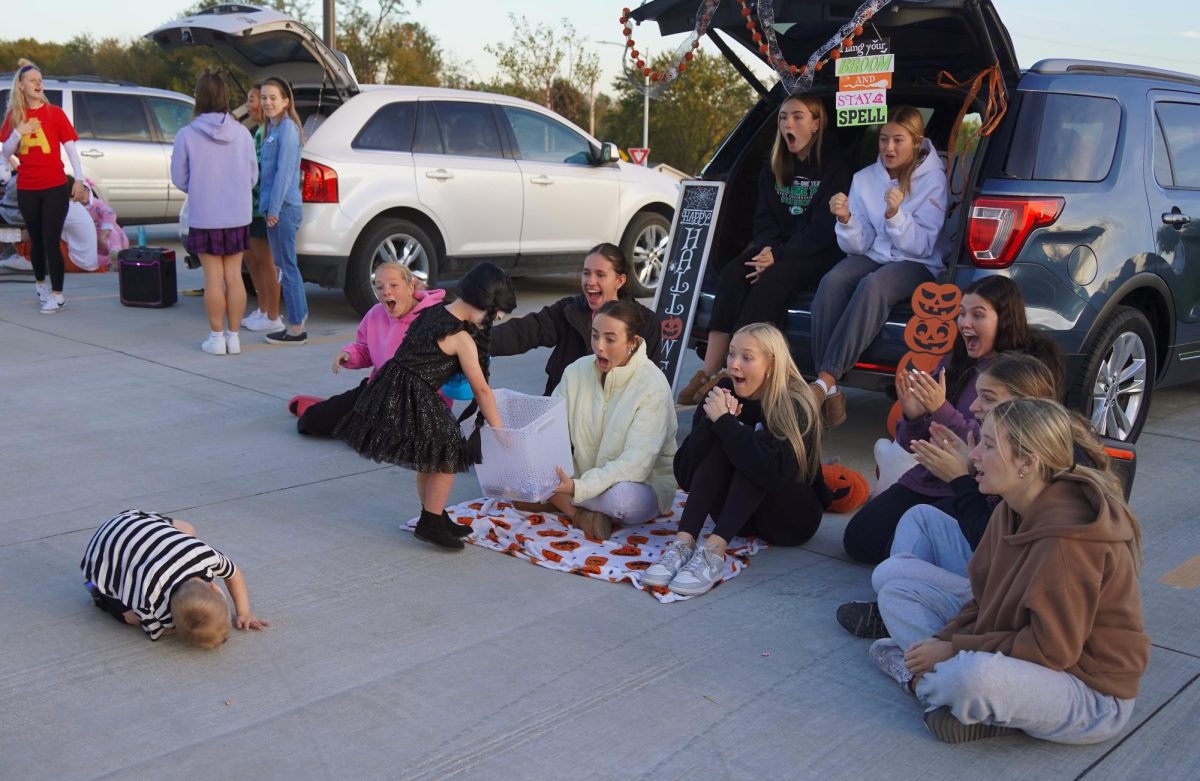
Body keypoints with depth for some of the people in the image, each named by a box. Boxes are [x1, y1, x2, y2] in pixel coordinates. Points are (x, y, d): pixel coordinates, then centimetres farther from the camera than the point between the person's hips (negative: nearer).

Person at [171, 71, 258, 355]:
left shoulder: (186, 135, -10)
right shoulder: (242, 133, -4)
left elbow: (179, 179, -1)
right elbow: (253, 176, 4)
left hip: (204, 217, -2)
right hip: (238, 216, 2)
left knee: (213, 278, 5)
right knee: (234, 276, 9)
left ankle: (217, 337, 12)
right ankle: (233, 336, 15)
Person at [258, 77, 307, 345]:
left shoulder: (287, 128, -12)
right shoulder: (273, 128, 16)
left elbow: (284, 171, -17)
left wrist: (274, 209, -17)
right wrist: (266, 207, 14)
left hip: (284, 207, -9)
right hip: (273, 206, 9)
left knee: (286, 266, -5)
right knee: (283, 265, 14)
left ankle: (296, 328, 0)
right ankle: (298, 316, 23)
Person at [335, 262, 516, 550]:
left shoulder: (433, 312, 11)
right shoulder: (462, 338, -12)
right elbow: (481, 389, -7)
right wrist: (498, 428, 1)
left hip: (393, 389, 9)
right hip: (413, 400, -9)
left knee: (428, 460, 21)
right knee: (447, 457, 4)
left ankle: (436, 518, 33)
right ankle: (429, 524, 11)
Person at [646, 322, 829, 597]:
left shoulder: (796, 405, -19)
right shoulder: (724, 393, -8)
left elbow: (774, 472, -38)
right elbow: (684, 474, -15)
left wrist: (724, 421, -34)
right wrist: (713, 421, -30)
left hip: (792, 516, -4)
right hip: (740, 516, 4)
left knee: (758, 443, -28)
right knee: (721, 444, -23)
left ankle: (715, 550, -42)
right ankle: (684, 543, -36)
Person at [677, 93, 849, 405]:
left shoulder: (833, 164, -5)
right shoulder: (774, 166, 14)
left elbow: (824, 227, -13)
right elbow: (764, 217, 11)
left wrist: (779, 255, -21)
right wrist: (767, 248, -12)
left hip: (818, 252, -5)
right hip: (778, 247, 6)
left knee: (771, 279, -33)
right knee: (732, 273, -24)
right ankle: (708, 371, -32)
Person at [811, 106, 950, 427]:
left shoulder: (933, 180, -5)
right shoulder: (865, 178, 4)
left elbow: (922, 247, -12)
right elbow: (857, 246, 0)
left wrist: (896, 215, -27)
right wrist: (845, 220, -21)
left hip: (917, 265, -3)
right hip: (874, 256, 3)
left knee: (872, 286, -37)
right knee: (831, 282, -30)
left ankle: (826, 380, -39)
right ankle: (830, 390, -35)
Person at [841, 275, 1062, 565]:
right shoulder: (953, 363, 5)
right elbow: (912, 444, 7)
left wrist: (942, 411, -29)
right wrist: (912, 417, -16)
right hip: (928, 479, 6)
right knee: (857, 539, -7)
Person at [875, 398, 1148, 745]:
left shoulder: (1066, 539, -28)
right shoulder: (1014, 511, -1)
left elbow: (1051, 649, -25)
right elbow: (985, 599, 6)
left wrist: (956, 650, -19)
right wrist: (944, 640, -10)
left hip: (1092, 695, -9)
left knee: (976, 674, -39)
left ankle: (918, 679, -8)